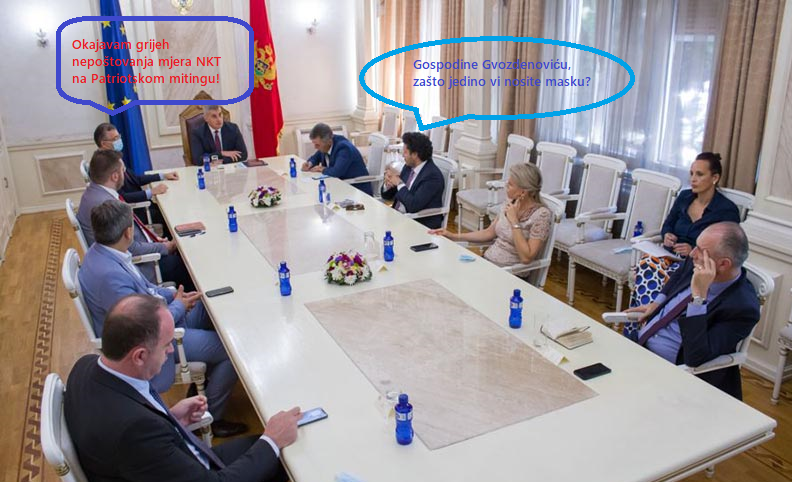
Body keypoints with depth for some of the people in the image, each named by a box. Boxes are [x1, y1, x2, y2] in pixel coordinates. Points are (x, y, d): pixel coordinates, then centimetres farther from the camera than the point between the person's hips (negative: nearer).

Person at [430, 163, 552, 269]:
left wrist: (514, 221, -21)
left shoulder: (541, 214, -17)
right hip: (486, 260, 7)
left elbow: (526, 257, -22)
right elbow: (489, 233, 14)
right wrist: (454, 237, 8)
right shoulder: (511, 202, 4)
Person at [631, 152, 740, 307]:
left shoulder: (727, 210, -5)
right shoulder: (684, 197, 11)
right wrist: (667, 235, -2)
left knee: (663, 277, -36)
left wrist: (694, 251, -20)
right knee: (645, 265, -31)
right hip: (671, 255, 5)